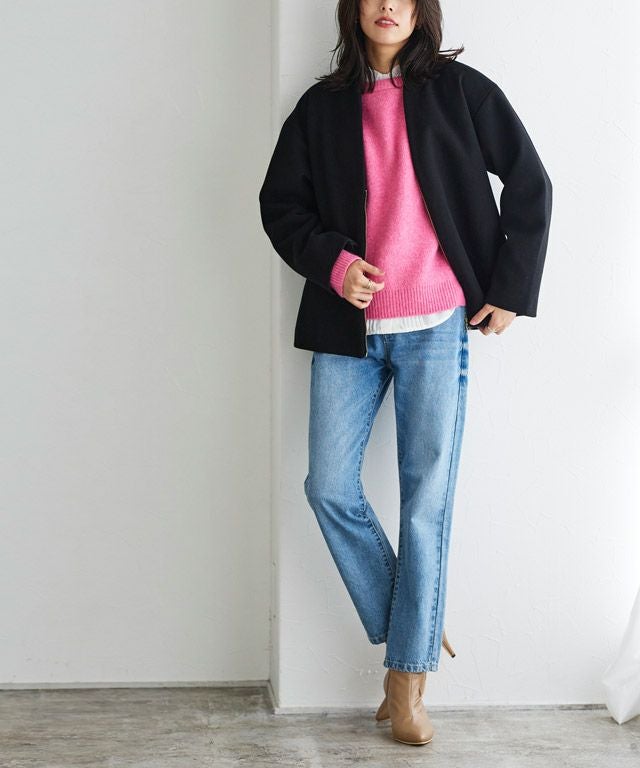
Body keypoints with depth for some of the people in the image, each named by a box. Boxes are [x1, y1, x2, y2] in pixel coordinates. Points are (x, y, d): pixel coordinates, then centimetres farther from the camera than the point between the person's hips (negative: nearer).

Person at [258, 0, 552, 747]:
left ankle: (408, 680, 9)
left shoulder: (459, 89, 3)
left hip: (437, 327, -2)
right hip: (347, 324, 3)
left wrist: (511, 291, 0)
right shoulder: (322, 105, 9)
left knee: (427, 499, -1)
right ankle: (409, 633, 17)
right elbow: (280, 202, 10)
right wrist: (330, 261, -8)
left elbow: (528, 183, 5)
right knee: (330, 488, -3)